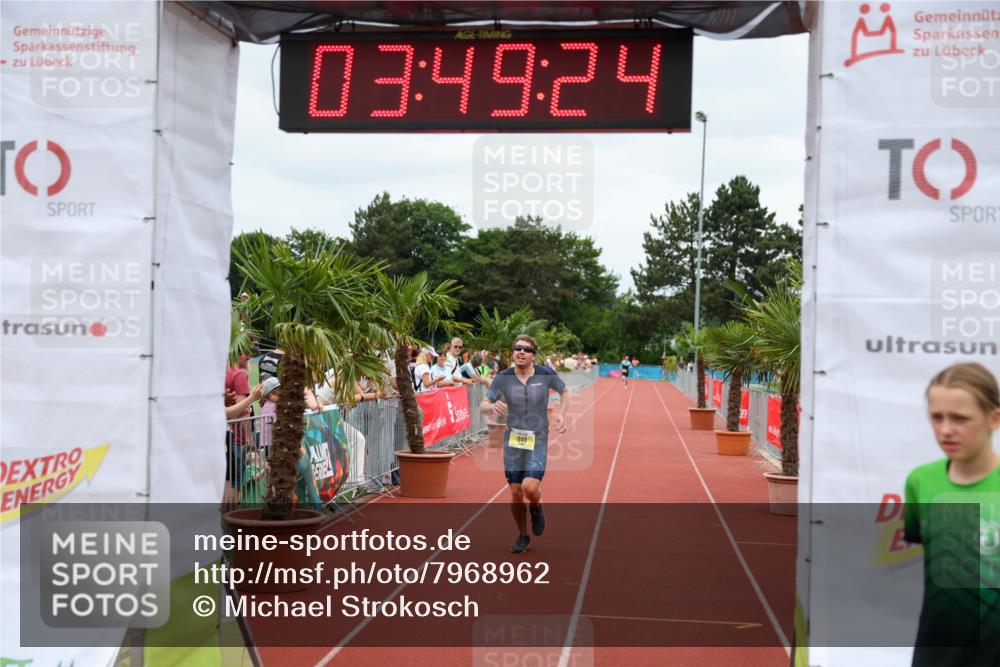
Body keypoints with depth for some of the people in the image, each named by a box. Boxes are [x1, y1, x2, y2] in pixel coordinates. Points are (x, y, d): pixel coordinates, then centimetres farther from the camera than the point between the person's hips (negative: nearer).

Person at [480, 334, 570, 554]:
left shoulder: (546, 374, -7)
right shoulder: (503, 377, -5)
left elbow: (564, 392, 11)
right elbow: (482, 405, -3)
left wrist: (561, 414, -5)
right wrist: (493, 406, -26)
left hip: (538, 439, -1)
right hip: (513, 439, 2)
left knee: (530, 488, -19)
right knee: (515, 493, 4)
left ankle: (536, 507, 19)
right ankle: (522, 536, 28)